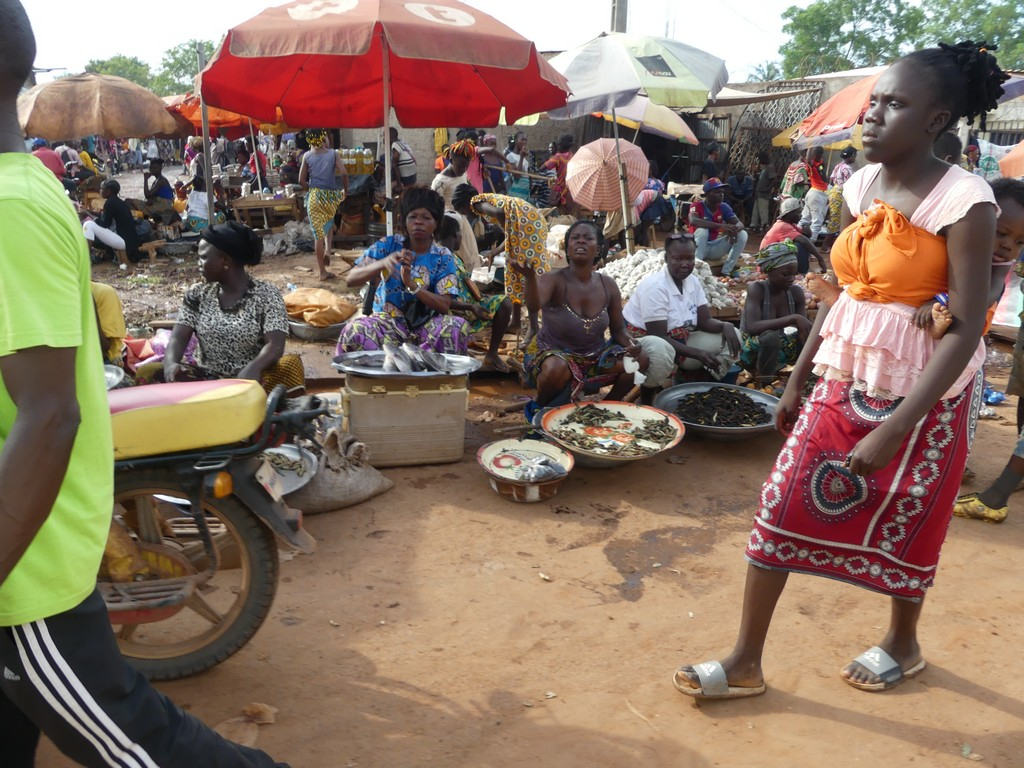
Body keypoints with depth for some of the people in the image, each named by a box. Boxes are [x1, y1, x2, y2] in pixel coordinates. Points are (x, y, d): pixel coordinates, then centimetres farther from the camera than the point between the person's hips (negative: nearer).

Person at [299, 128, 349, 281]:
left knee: (318, 233, 5)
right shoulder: (333, 154, 0)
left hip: (314, 196, 0)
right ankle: (328, 250, 1)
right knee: (328, 224, 28)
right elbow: (344, 173, -10)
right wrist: (345, 190, 4)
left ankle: (323, 272, 7)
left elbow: (301, 180, 0)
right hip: (331, 195, 0)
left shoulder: (307, 156, 2)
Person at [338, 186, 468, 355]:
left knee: (456, 326, -31)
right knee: (355, 330, -33)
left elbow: (444, 306, -11)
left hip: (426, 324, 1)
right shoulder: (388, 245, -1)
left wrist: (411, 284, -26)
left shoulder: (443, 257, 0)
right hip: (388, 322, -1)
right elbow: (351, 280, -7)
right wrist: (382, 263, -26)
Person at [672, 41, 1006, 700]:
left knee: (902, 526, 13)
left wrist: (894, 430, -25)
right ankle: (746, 664, 15)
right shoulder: (861, 186, 3)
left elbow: (967, 328, -19)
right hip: (844, 382, 6)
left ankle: (903, 644, 43)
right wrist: (797, 380, 11)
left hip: (921, 395, -6)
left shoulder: (963, 200, -16)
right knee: (782, 505, 3)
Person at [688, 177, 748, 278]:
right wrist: (720, 226, -45)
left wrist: (734, 229, -33)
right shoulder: (697, 206, -15)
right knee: (702, 231, -34)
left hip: (715, 247, 5)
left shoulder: (724, 207, 1)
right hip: (698, 247, -5)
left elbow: (739, 224, -6)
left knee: (742, 234, -11)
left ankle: (726, 271, -13)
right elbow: (693, 221, -38)